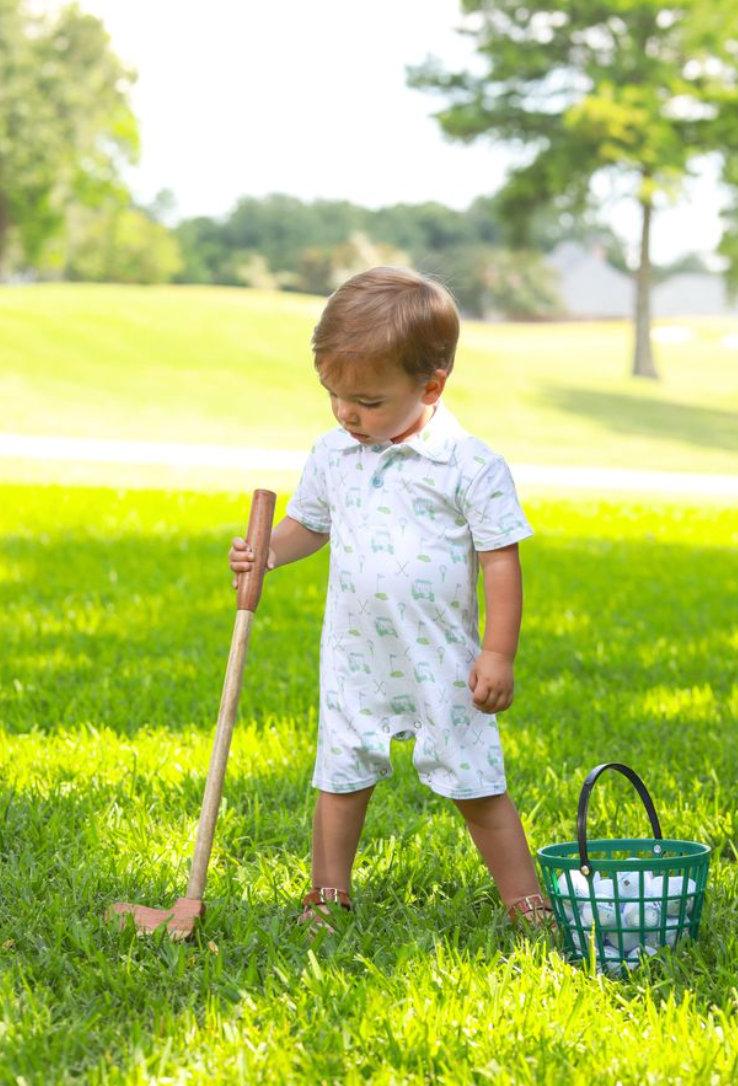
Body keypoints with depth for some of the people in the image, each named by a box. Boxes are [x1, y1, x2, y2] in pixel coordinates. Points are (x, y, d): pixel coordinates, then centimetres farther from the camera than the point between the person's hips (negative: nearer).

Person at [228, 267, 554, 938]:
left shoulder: (471, 464, -14)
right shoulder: (332, 454, 1)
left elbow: (501, 560, -10)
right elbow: (309, 524, 17)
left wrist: (499, 655, -11)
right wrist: (266, 553, -3)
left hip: (443, 663, -4)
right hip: (354, 661, 4)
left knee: (476, 784, 3)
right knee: (341, 776, 11)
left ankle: (527, 902, 15)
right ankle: (329, 896, 27)